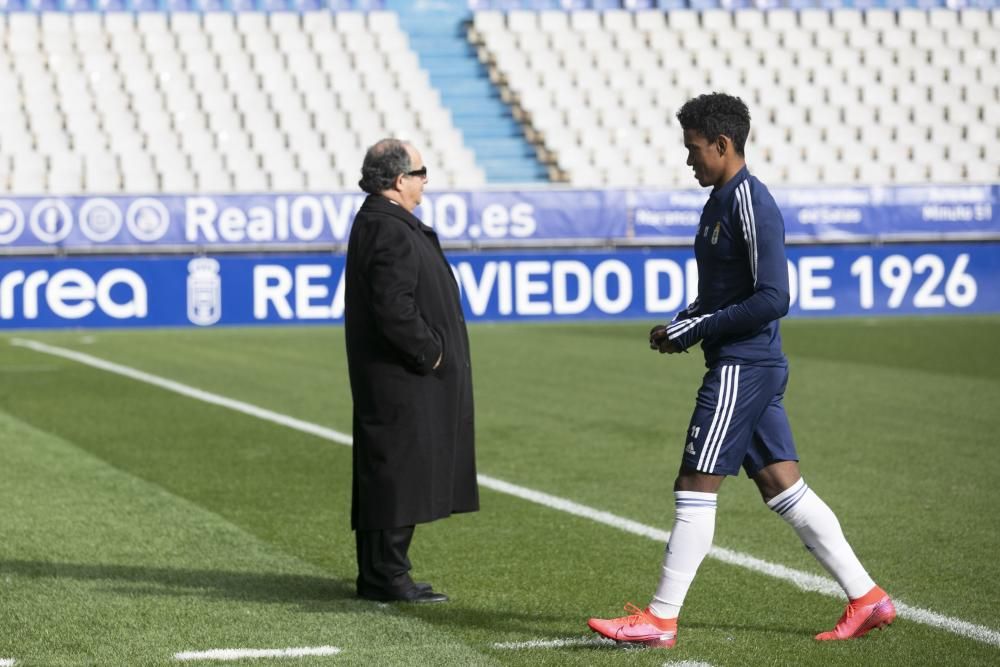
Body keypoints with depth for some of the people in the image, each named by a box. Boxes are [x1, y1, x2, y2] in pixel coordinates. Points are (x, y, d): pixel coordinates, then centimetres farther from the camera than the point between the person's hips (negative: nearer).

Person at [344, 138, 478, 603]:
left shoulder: (376, 223, 16)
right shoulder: (390, 231, -19)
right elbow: (394, 309, -26)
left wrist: (431, 351, 15)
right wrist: (429, 352, -15)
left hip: (389, 380, 11)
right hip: (401, 378, -11)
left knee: (388, 475, 14)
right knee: (398, 473, -6)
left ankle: (379, 573, 20)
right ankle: (385, 577, -2)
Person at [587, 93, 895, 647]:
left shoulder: (751, 205, -15)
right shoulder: (720, 201, 16)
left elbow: (772, 299, -21)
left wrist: (696, 329, -17)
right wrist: (681, 324, 9)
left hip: (741, 367, -10)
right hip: (750, 366, 10)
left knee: (694, 488, -5)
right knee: (782, 487, 10)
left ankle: (660, 620, 0)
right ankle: (866, 599, 14)